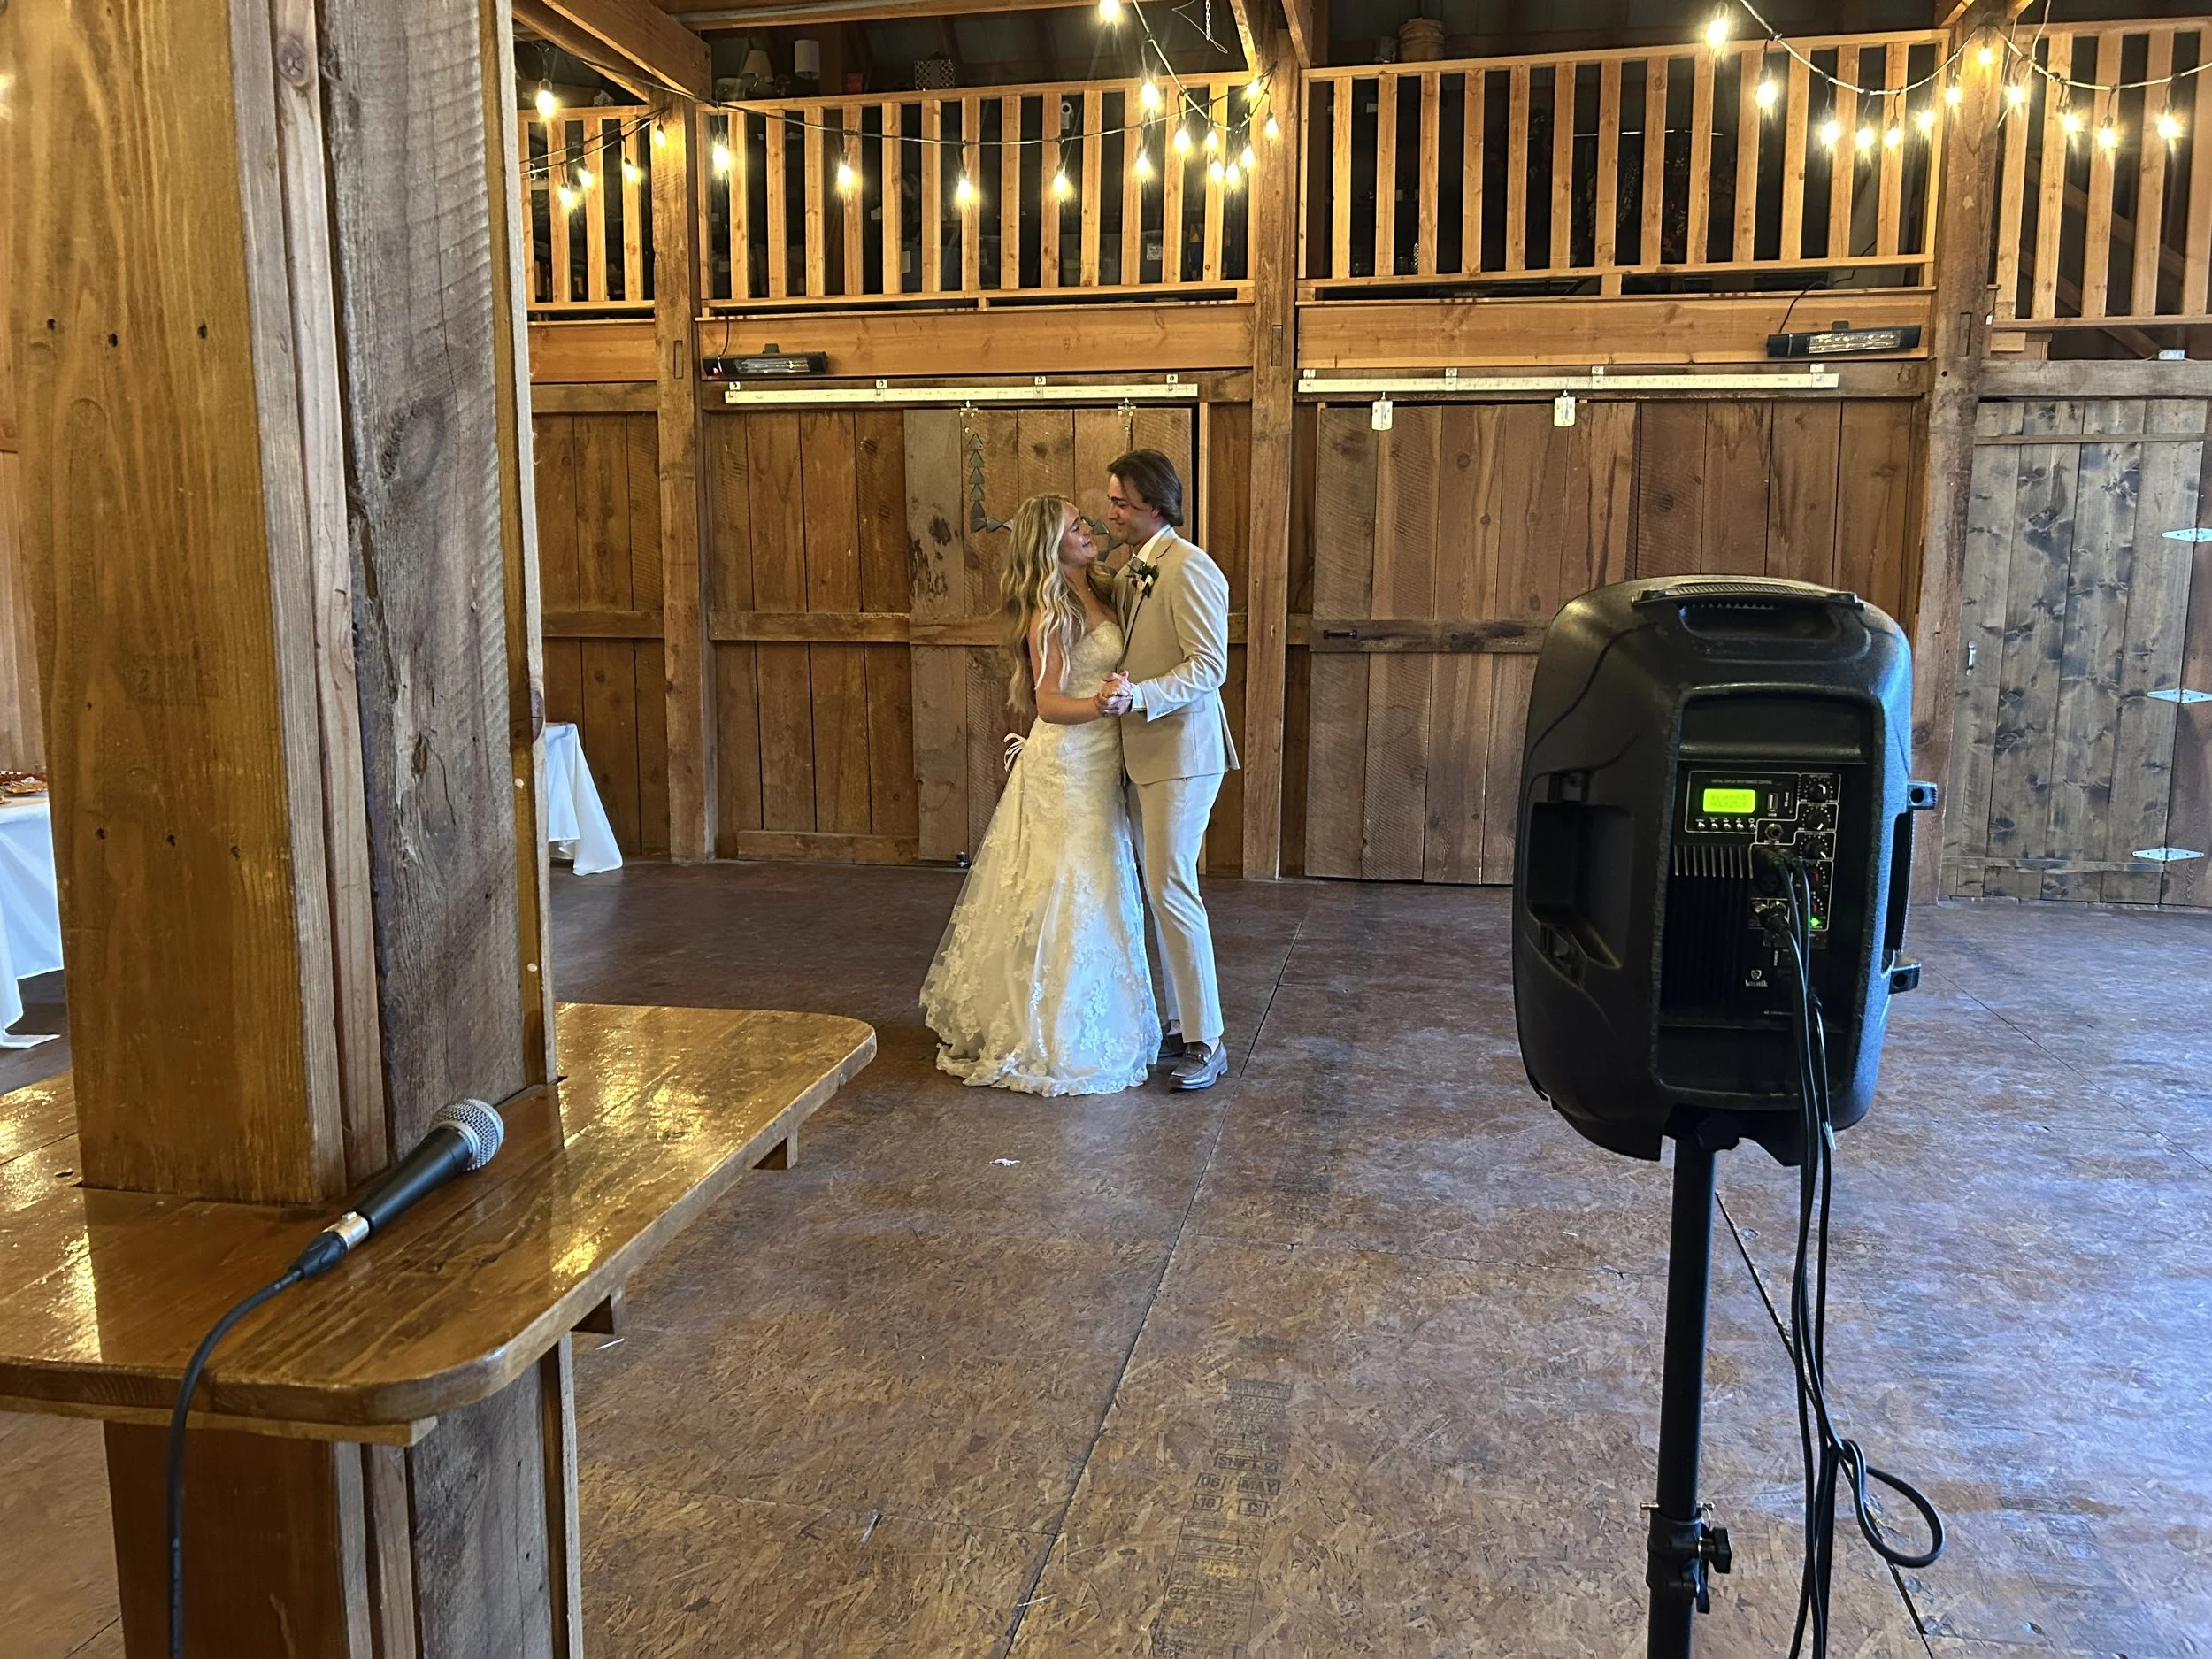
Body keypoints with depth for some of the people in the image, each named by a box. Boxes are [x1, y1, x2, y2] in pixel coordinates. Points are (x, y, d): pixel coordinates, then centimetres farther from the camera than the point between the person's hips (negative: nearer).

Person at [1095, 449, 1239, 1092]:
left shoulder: (1189, 570, -15)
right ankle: (1179, 1023, 24)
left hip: (1181, 753, -9)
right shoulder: (1129, 570, 13)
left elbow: (1210, 666, -21)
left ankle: (1205, 1041, 1)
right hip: (1143, 753, 9)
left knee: (1171, 888, -8)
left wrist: (1139, 694, -30)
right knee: (1159, 889, 13)